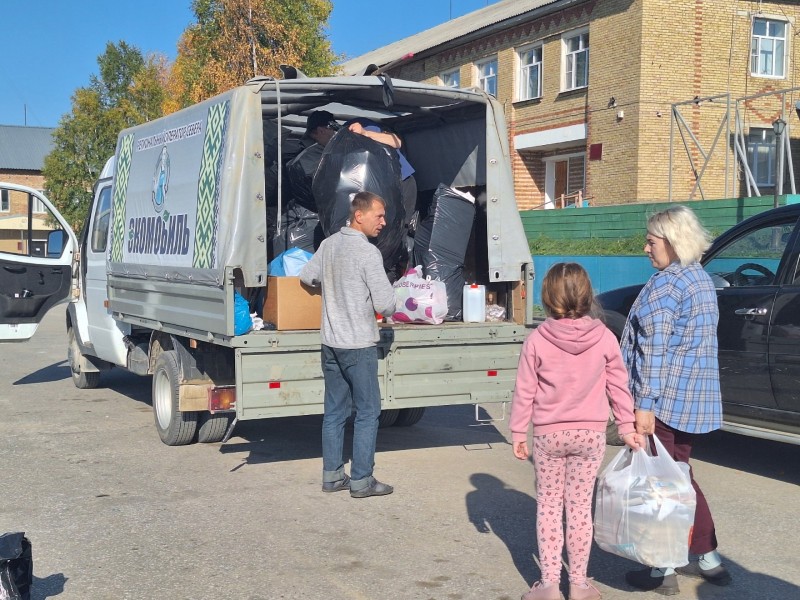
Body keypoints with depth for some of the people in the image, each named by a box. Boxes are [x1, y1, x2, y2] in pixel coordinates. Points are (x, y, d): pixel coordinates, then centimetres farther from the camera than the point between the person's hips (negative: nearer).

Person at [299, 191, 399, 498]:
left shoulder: (328, 244, 7)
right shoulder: (368, 252, -16)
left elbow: (306, 277, 21)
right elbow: (385, 304, -17)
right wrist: (390, 305, 5)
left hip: (330, 343, 8)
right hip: (359, 345, -7)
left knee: (334, 412, 13)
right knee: (367, 413, 2)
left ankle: (332, 475, 19)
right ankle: (361, 480, 6)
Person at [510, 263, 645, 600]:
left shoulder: (537, 340, -9)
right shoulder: (604, 338, -6)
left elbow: (525, 391, -5)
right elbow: (618, 386, 1)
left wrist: (518, 432, 4)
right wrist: (627, 426, 11)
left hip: (548, 434, -1)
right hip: (591, 434, 1)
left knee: (548, 507, 9)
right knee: (580, 507, 9)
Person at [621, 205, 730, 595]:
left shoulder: (665, 283, -14)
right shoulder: (702, 279, 14)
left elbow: (654, 348, -21)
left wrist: (645, 403, -23)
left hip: (667, 398, -9)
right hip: (698, 398, 9)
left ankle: (663, 571, 7)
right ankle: (708, 558, 25)